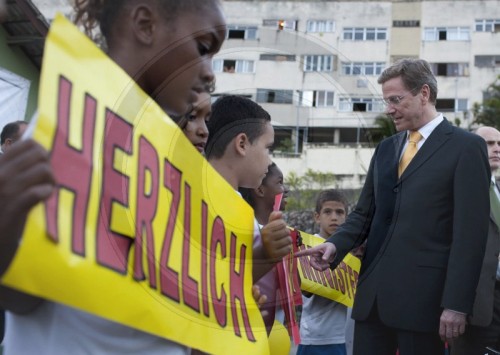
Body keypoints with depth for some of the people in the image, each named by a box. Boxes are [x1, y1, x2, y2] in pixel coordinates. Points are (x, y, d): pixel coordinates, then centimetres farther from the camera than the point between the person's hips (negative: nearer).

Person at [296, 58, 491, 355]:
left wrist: (456, 304, -14)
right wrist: (336, 244, -4)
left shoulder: (465, 147, -3)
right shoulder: (385, 149, 17)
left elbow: (470, 231, -9)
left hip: (423, 295, -5)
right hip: (373, 291, 6)